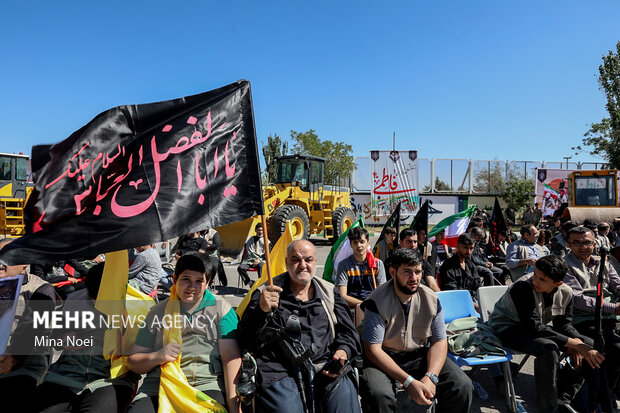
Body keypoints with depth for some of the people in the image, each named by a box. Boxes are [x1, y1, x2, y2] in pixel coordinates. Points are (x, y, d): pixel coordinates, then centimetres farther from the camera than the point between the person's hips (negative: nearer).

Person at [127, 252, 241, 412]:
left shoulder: (221, 309, 8)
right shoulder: (158, 312, 16)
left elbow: (231, 358, -2)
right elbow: (134, 362, 17)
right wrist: (157, 357, -6)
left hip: (206, 386, -2)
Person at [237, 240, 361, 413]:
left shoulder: (330, 292, 17)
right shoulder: (267, 293, 9)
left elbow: (347, 332, 21)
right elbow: (245, 340, 3)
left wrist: (343, 350, -1)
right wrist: (261, 310, -16)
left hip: (324, 368, 3)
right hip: (279, 370, -2)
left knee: (344, 393, -25)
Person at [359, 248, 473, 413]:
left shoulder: (431, 299, -3)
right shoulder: (377, 302, -17)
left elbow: (439, 341, 0)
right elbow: (373, 349, -19)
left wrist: (431, 377, -19)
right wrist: (409, 382, -26)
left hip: (420, 356, 4)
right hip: (385, 358, -4)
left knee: (462, 385, -16)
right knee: (378, 395, -34)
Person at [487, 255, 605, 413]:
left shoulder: (566, 292, -7)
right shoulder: (522, 287, -30)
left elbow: (564, 324, 3)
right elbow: (534, 326, -33)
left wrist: (576, 342, -20)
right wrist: (575, 344, -34)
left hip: (542, 327, 8)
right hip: (509, 328, -8)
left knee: (592, 346, -3)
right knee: (548, 348, -36)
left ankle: (563, 398, 2)